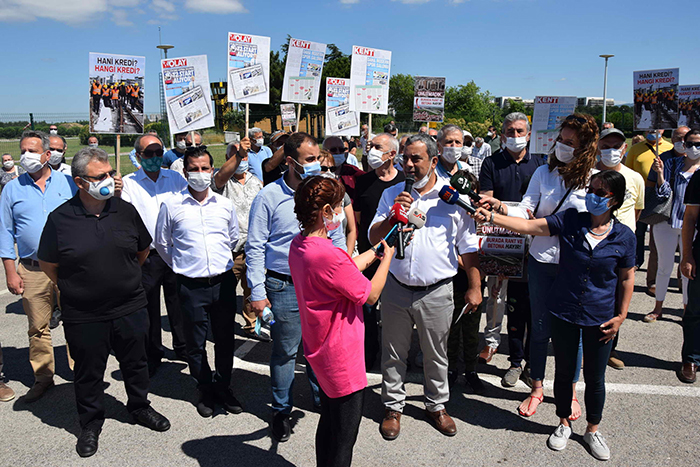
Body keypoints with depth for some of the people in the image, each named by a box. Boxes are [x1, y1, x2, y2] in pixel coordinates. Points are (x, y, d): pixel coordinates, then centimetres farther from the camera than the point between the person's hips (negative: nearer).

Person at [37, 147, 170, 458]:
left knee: (135, 363, 18)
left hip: (129, 309, 2)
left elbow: (143, 250, 12)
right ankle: (91, 423, 35)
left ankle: (140, 407, 42)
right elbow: (48, 264, 1)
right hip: (84, 316, -2)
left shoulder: (126, 211, -3)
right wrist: (75, 288, 6)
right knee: (88, 372, 15)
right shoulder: (60, 219, -10)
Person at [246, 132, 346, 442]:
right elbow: (255, 248, -5)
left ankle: (323, 397, 36)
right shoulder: (269, 197, -7)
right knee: (285, 351, 9)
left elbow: (336, 237, 12)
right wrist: (257, 292, -8)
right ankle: (281, 410, 28)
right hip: (284, 287, -3)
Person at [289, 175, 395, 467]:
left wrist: (373, 253, 14)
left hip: (320, 351, 10)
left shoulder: (298, 245, 0)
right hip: (341, 357, -9)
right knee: (344, 436, 8)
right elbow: (370, 294, -17)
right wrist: (387, 259, -3)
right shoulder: (329, 255, -29)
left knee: (329, 422, 26)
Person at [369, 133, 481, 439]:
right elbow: (373, 238, 1)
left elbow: (468, 246, 2)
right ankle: (393, 407, 31)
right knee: (393, 353, 13)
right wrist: (393, 216, -17)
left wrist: (475, 287, -1)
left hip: (436, 292, -1)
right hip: (396, 288, 2)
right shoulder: (392, 194, 3)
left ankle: (436, 405, 35)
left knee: (436, 355, 14)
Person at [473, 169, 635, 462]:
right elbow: (528, 226, -14)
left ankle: (593, 430, 37)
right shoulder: (569, 221, -8)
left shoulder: (623, 236, -6)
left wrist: (621, 316, 0)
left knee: (594, 377, 13)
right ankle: (564, 424, 38)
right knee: (564, 371, 15)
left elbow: (626, 278, 2)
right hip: (563, 313, 0)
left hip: (600, 318, 0)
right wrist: (491, 217, -26)